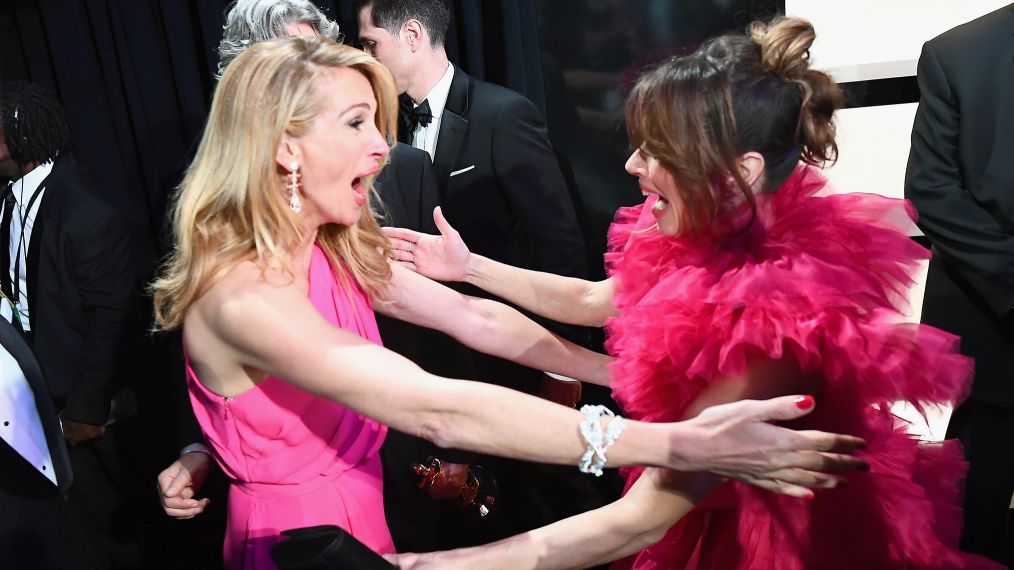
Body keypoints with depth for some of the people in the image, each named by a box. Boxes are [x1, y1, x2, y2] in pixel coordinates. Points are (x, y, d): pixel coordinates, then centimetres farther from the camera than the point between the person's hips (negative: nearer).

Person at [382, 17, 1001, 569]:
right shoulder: (718, 243, -9)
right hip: (706, 510, 7)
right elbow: (590, 302, 8)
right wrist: (469, 267, 8)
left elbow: (641, 519, -31)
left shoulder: (772, 318, -32)